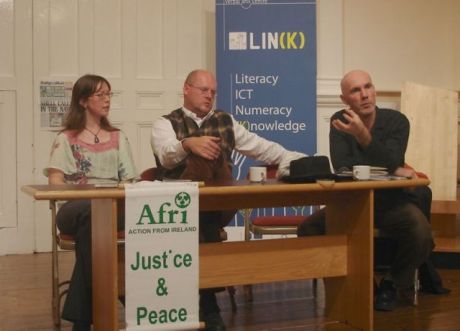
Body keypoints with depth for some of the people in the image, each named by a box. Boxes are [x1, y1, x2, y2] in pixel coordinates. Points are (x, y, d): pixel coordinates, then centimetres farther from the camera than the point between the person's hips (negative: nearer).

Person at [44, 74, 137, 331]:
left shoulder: (118, 138, 23)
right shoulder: (66, 139, 14)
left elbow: (128, 180, 15)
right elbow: (54, 179, 1)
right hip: (76, 208, -2)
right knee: (91, 212, -40)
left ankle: (79, 310, -32)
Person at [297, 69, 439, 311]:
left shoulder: (396, 121, -9)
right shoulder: (339, 121, -5)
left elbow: (389, 163, -24)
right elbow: (342, 167, -17)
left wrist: (363, 135, -40)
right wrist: (394, 172, -20)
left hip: (392, 200, -2)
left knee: (420, 233, -32)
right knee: (309, 229, -21)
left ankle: (394, 284, 1)